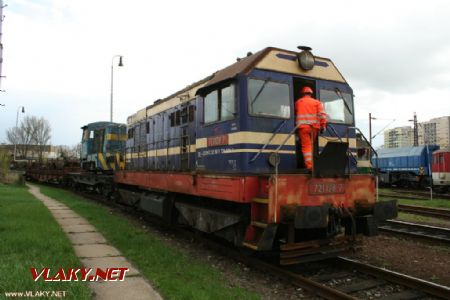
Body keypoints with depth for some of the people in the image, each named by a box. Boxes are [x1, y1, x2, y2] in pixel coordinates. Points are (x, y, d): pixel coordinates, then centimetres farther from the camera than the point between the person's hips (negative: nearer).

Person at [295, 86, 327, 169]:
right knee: (311, 145, 17)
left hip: (302, 127, -2)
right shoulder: (317, 102, 13)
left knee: (306, 146, -6)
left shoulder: (298, 102, 14)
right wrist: (323, 125, 1)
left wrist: (296, 124, 33)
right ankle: (310, 163, 17)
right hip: (314, 127, 2)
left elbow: (295, 115, 21)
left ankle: (309, 166, -16)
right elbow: (322, 114, 0)